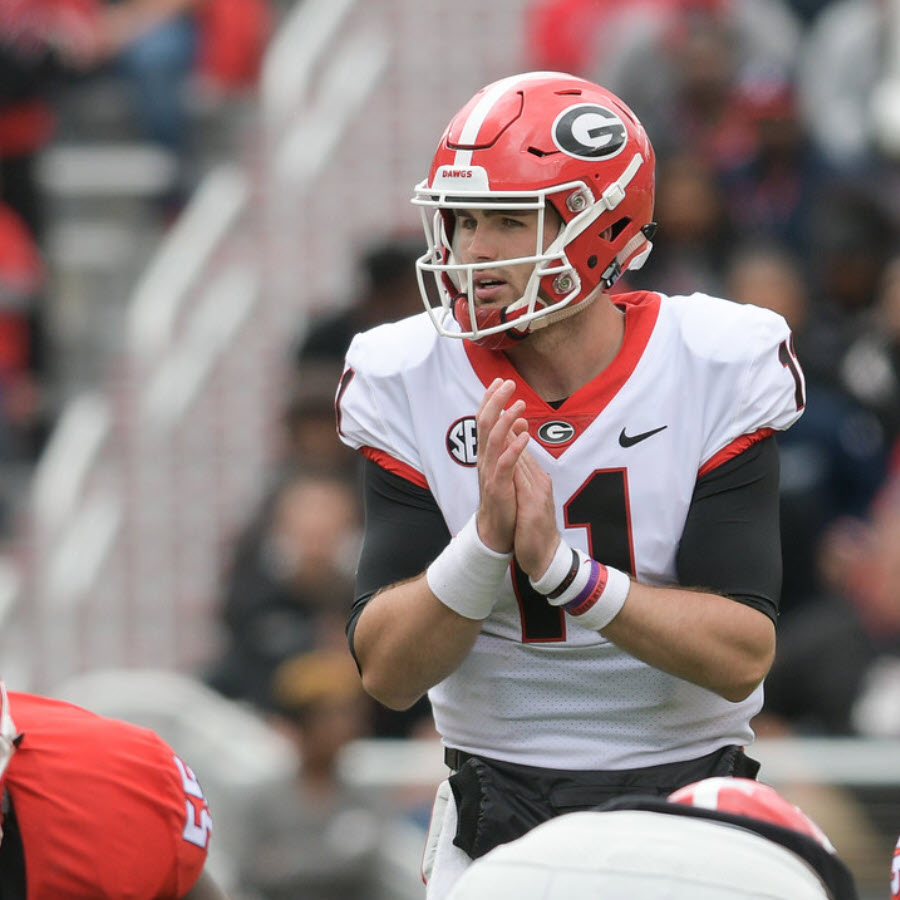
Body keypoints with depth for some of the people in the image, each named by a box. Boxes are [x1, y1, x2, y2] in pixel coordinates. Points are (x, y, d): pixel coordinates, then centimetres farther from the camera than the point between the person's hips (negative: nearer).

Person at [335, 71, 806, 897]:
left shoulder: (717, 372, -9)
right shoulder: (410, 385, -5)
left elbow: (743, 657, -16)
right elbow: (387, 674, -9)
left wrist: (563, 564, -27)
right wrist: (488, 541, -26)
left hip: (689, 792, -1)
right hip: (498, 811, 1)